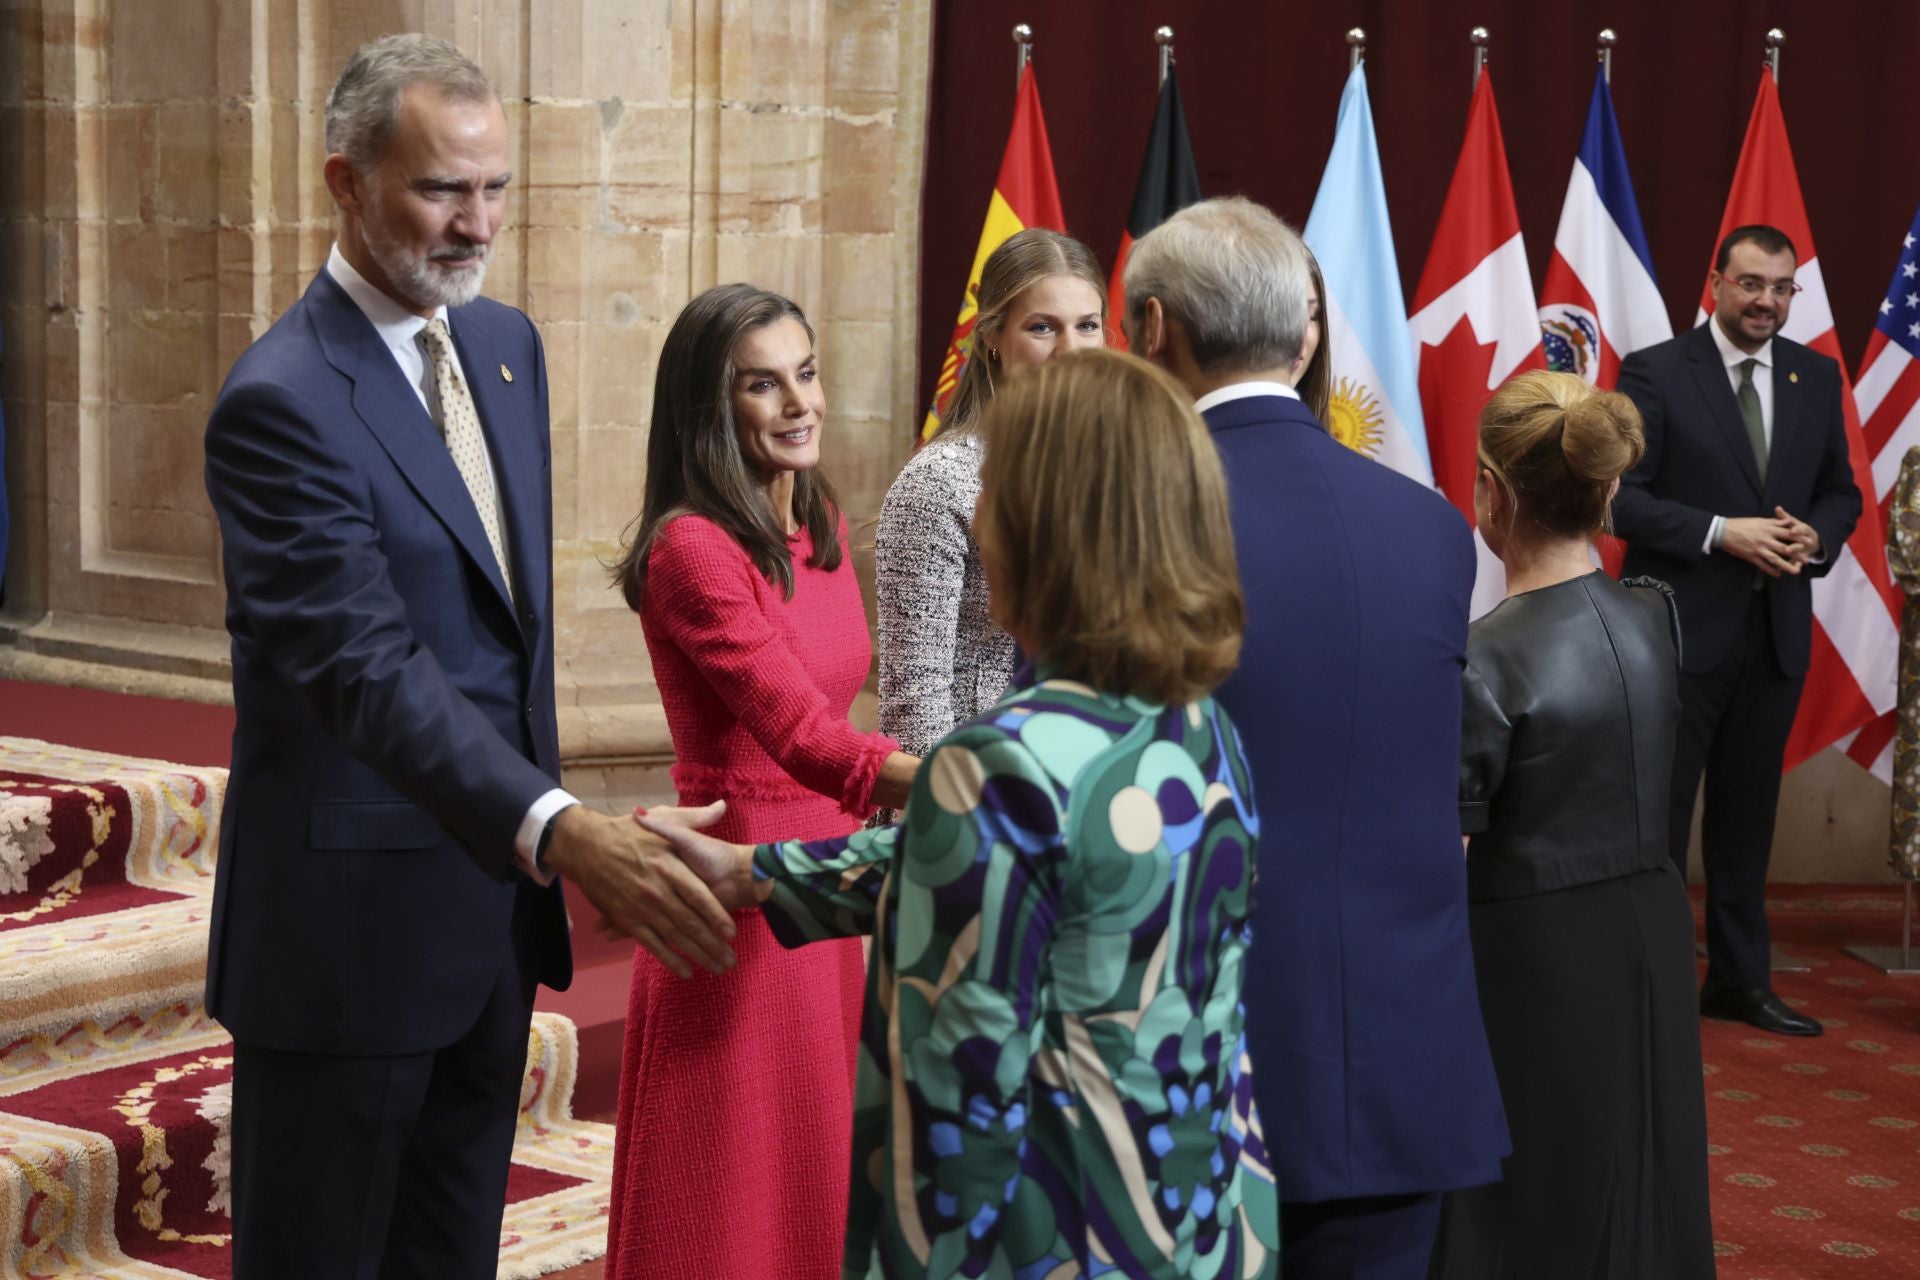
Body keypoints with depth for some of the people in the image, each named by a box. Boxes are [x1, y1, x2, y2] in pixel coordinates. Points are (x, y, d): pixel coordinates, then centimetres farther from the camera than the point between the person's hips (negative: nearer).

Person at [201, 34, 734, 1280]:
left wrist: (540, 827, 14)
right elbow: (369, 668, -28)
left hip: (496, 895, 8)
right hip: (353, 923, -7)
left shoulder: (506, 343, 8)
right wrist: (562, 829, -39)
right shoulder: (282, 401, -18)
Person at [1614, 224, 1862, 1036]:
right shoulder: (1655, 373, -7)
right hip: (1682, 628, -5)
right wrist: (1722, 533, -20)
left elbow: (1840, 491, 14)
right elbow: (1620, 496, -11)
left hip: (1776, 631, 5)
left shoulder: (1816, 377, 8)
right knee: (1658, 814, 2)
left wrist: (1816, 536, -8)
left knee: (1748, 814, 14)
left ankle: (1739, 980, 24)